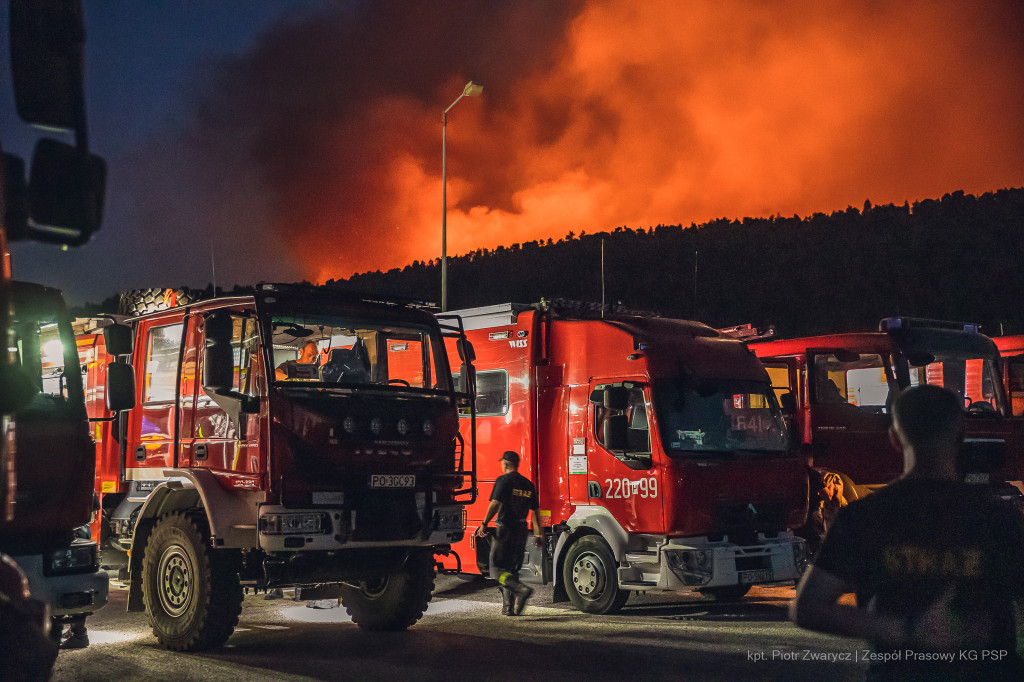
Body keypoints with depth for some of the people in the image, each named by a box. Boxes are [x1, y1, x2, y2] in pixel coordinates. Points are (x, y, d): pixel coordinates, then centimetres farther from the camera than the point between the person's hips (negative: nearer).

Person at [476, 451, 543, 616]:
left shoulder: (503, 480, -6)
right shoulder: (528, 484, 14)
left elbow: (495, 504, -16)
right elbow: (535, 511, 14)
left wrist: (484, 525, -12)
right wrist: (539, 534, 16)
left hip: (506, 528, -7)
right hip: (522, 531, 7)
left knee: (498, 568, -3)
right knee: (512, 570, 14)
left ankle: (522, 590, -26)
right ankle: (509, 607, 13)